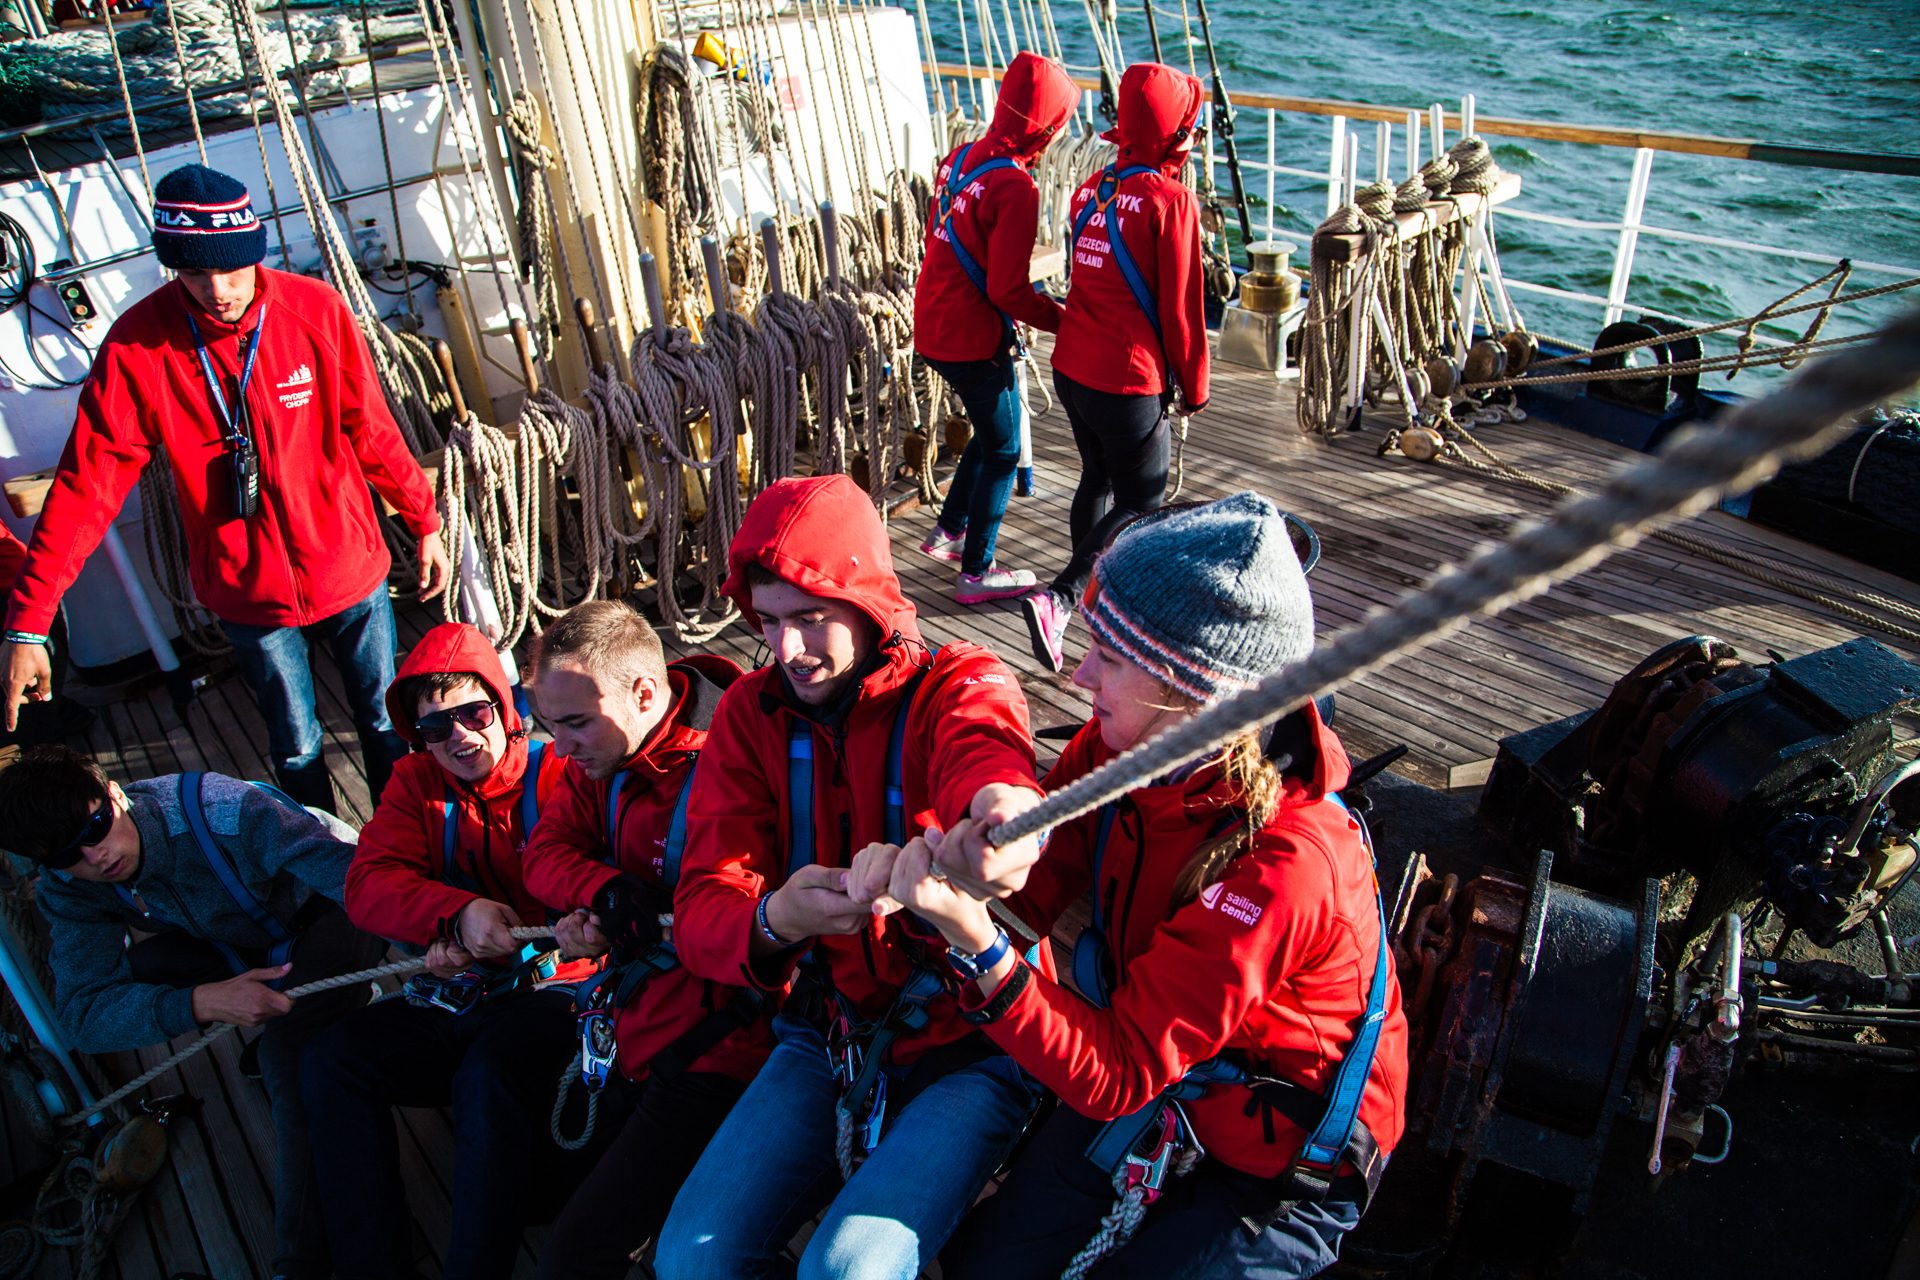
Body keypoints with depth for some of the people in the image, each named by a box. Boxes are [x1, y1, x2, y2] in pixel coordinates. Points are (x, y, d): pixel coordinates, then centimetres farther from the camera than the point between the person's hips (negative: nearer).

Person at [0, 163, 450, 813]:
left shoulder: (316, 309, -14)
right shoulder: (136, 348, -15)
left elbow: (370, 431, -2)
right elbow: (85, 487, -14)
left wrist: (425, 521, 5)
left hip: (351, 569, 1)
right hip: (249, 592, 0)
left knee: (385, 722, 17)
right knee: (296, 748, 15)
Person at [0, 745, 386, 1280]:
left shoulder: (221, 811, -35)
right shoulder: (68, 893, -16)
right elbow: (82, 1013, -24)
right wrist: (200, 1002, -43)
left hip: (333, 911, -6)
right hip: (243, 940, 6)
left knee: (288, 1054, -30)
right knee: (127, 976, -18)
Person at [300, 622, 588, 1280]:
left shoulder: (556, 775, -5)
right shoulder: (416, 784, 12)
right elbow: (368, 883, -4)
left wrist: (484, 942, -26)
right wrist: (459, 912, -23)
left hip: (543, 988, -6)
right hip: (445, 1005, 6)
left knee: (490, 1078, -34)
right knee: (330, 1059, -14)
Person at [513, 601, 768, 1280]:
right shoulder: (598, 757, 4)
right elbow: (545, 852, 6)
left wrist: (633, 924, -23)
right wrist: (607, 889, -12)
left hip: (708, 1051, -8)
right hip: (629, 1031, 9)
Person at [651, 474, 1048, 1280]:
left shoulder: (961, 686, -10)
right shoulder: (752, 713, 0)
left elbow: (980, 745, -37)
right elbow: (699, 912, -7)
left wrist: (997, 798, -63)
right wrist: (774, 920, -32)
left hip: (969, 1040, -3)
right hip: (828, 1035, 4)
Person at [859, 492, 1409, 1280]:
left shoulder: (1282, 867, -36)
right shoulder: (1120, 748, -17)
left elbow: (1116, 1075, -30)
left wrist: (977, 943, -41)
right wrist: (915, 868, -26)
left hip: (1286, 1168, -5)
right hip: (1154, 1090, 6)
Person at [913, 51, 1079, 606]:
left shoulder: (961, 158, 5)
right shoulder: (1015, 189, -22)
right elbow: (1009, 291, -23)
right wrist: (1064, 320, -9)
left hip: (932, 326, 9)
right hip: (975, 341, -9)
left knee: (992, 430, 27)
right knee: (1003, 451, 8)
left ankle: (949, 531, 37)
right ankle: (976, 572, 17)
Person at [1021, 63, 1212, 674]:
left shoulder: (1092, 188, 7)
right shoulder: (1171, 200, -15)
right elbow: (1180, 309, -11)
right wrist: (1193, 388, 1)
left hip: (1072, 367, 8)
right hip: (1129, 382, -7)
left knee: (1098, 478, 25)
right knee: (1139, 503, 5)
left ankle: (1091, 585, 42)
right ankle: (1059, 598, -9)